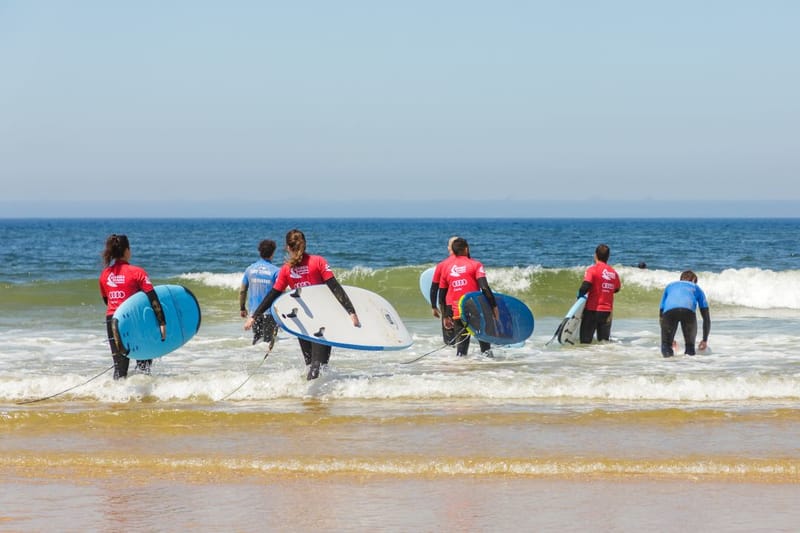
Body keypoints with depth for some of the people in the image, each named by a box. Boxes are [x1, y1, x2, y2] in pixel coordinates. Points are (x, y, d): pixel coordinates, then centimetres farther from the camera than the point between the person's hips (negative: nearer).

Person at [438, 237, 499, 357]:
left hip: (456, 312, 3)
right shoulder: (475, 265, -1)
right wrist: (494, 306, -11)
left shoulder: (446, 268, 12)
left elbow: (441, 296, 14)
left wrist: (445, 317, 21)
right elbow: (485, 288, -14)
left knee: (461, 341, 12)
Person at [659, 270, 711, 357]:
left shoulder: (670, 286, 41)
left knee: (666, 344, 18)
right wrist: (705, 340, 42)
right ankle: (689, 351, -12)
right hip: (688, 310, -1)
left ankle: (666, 350, -13)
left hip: (669, 310, 1)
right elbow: (706, 317, 34)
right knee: (690, 345, 19)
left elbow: (661, 313, 40)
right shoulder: (696, 288, 37)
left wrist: (669, 338, 47)